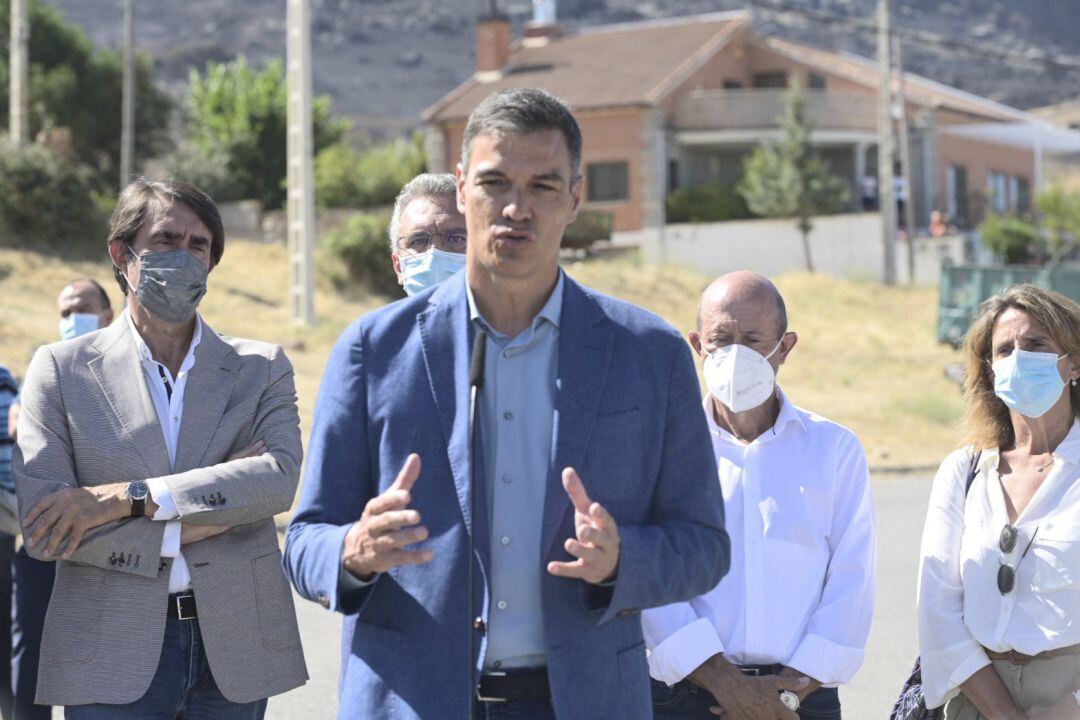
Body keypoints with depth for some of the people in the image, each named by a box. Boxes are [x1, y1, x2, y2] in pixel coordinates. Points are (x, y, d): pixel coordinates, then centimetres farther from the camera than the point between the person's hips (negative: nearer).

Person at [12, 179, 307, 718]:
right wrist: (184, 531, -10)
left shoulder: (262, 368, 8)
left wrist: (124, 497, -16)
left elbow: (280, 477, -11)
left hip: (235, 652, 2)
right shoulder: (60, 369, 4)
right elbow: (41, 526, -6)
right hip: (113, 661, -1)